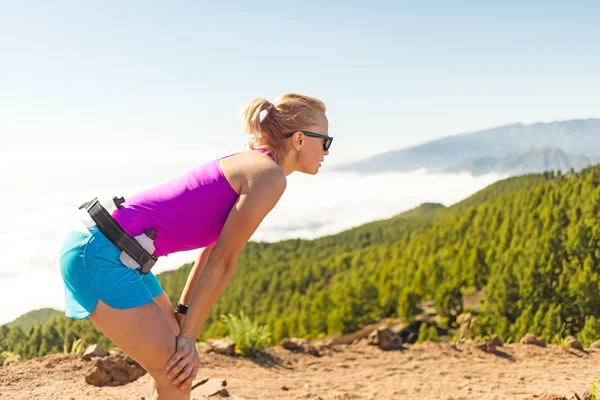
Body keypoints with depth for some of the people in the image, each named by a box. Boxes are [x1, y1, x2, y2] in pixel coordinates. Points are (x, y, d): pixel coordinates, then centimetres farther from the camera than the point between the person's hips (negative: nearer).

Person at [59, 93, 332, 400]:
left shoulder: (246, 167, 16)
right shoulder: (269, 175, -12)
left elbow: (212, 253, 17)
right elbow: (221, 263, -12)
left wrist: (182, 317, 18)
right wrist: (188, 334, -6)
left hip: (109, 252, 10)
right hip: (102, 256, -10)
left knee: (176, 363, 19)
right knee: (175, 373, -5)